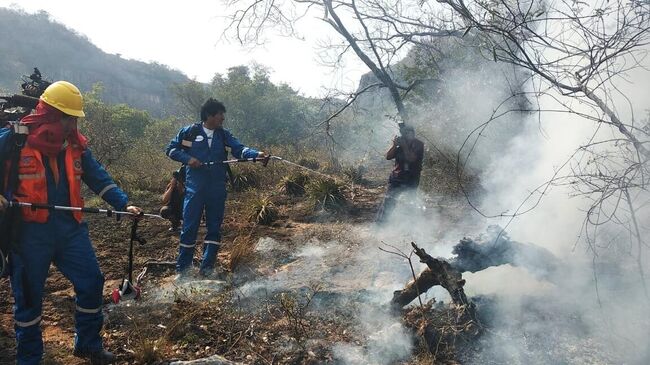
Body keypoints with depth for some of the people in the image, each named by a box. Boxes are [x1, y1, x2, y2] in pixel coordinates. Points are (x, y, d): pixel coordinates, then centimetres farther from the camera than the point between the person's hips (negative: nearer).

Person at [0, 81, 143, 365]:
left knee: (92, 282, 6)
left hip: (70, 227, 4)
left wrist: (123, 204, -3)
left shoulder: (76, 143, 5)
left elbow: (99, 178, 7)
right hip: (29, 231, -4)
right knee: (28, 295, 9)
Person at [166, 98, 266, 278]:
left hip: (217, 189, 3)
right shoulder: (189, 132, -1)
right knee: (189, 227, 1)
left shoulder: (223, 134, 5)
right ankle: (182, 268, 13)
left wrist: (256, 154, -28)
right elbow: (171, 149, 6)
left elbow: (239, 149, -9)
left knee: (215, 227, 7)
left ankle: (207, 267, 18)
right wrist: (187, 158, -11)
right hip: (195, 187, -3)